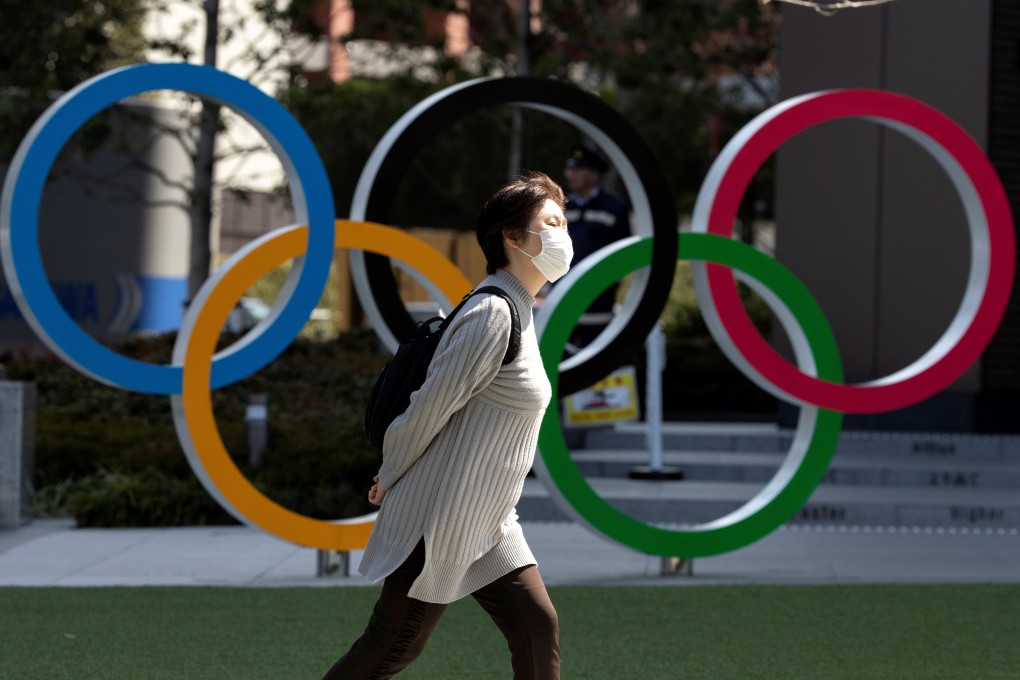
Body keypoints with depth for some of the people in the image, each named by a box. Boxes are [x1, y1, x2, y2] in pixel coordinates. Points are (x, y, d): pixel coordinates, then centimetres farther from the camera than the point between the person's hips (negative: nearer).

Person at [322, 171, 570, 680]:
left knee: (538, 628, 3)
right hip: (442, 518, -9)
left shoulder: (518, 312, 12)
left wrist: (394, 477, 15)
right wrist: (390, 478, -4)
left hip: (487, 524, 9)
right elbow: (429, 407, -17)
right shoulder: (492, 314, -19)